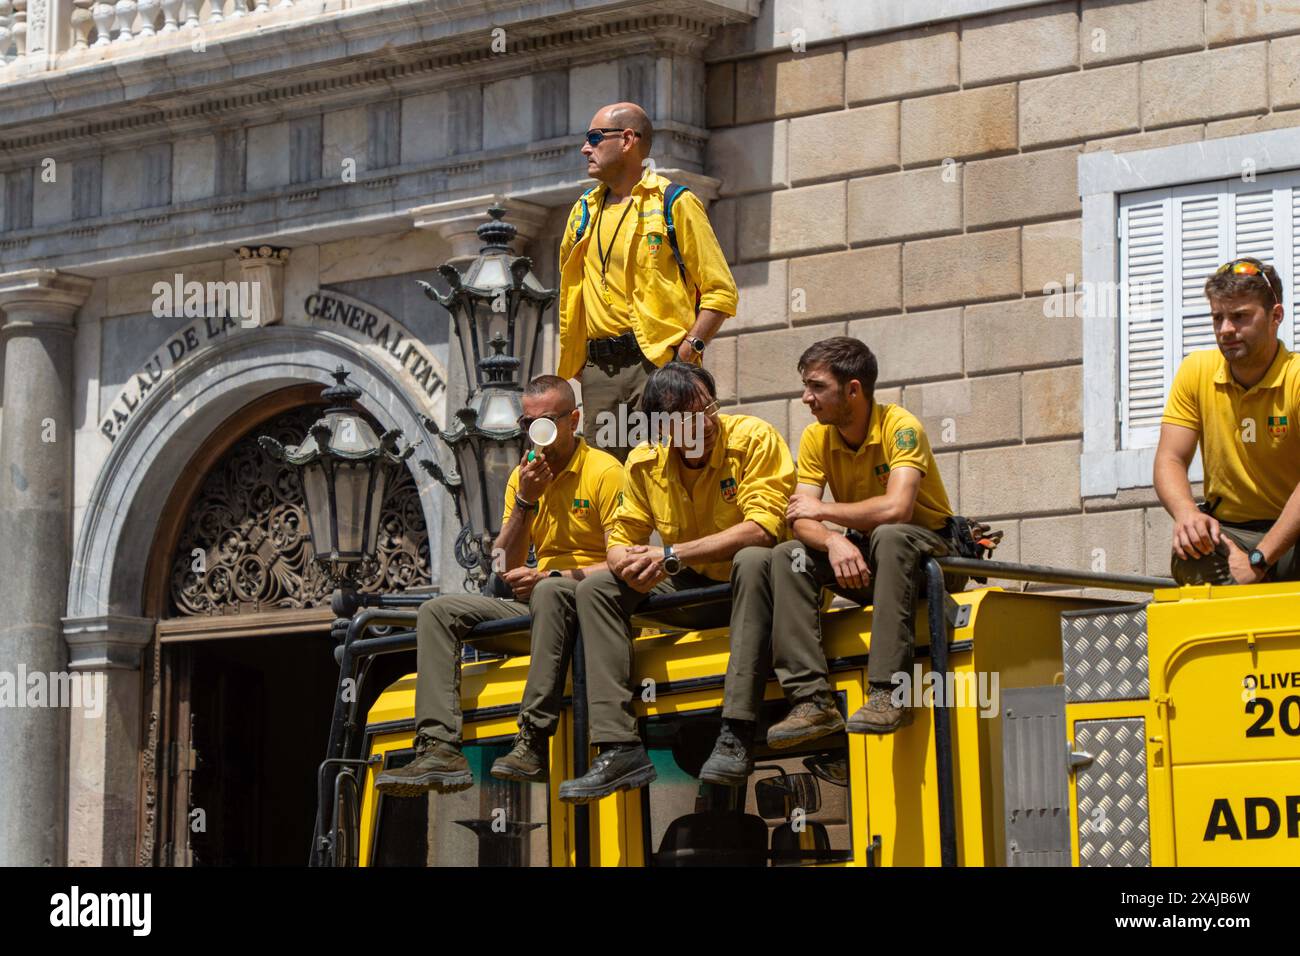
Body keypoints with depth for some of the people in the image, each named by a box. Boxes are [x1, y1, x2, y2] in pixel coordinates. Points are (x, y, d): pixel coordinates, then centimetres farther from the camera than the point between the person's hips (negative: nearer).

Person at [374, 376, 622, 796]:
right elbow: (504, 569, 8)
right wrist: (525, 501, -4)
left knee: (548, 593, -40)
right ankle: (440, 750, -25)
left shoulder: (603, 471, -4)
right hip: (534, 603, 7)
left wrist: (552, 575, -21)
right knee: (438, 611, -9)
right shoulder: (523, 476, 14)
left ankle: (533, 744, -43)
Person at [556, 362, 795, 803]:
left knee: (752, 560, -39)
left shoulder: (754, 439, -16)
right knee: (595, 589, -9)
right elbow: (622, 537, 3)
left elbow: (762, 529, -26)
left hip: (749, 585, -6)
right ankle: (620, 749, -21)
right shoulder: (645, 462, -1)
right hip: (692, 591, 6)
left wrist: (672, 556, -29)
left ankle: (737, 731, -44)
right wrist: (627, 563, -24)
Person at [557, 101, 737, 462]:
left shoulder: (674, 204, 2)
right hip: (598, 370, 6)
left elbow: (720, 291, -2)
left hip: (658, 363, -6)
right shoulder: (584, 211, 19)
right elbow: (570, 293, 27)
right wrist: (573, 360, 14)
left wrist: (689, 350, -14)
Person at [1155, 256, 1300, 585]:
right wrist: (1186, 513, -25)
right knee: (1187, 557, -31)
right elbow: (1170, 459, 0)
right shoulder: (1196, 372, 3)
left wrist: (1258, 558, -32)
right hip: (1226, 530, 3)